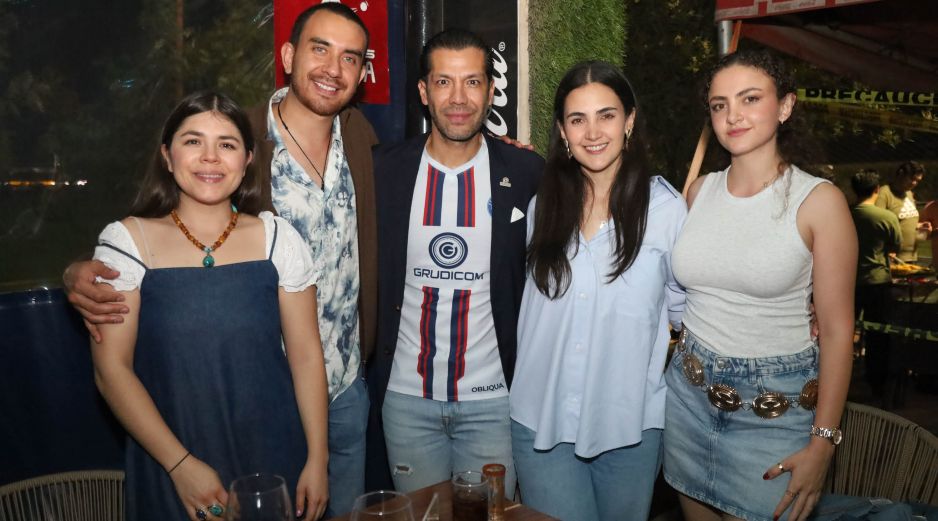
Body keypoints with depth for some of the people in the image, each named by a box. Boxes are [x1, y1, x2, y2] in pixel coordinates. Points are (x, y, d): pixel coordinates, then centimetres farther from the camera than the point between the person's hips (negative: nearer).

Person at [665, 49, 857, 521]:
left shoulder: (819, 200, -10)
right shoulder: (700, 191, 2)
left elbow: (837, 330, -9)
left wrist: (822, 443, -10)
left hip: (775, 405, -4)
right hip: (690, 390, 4)